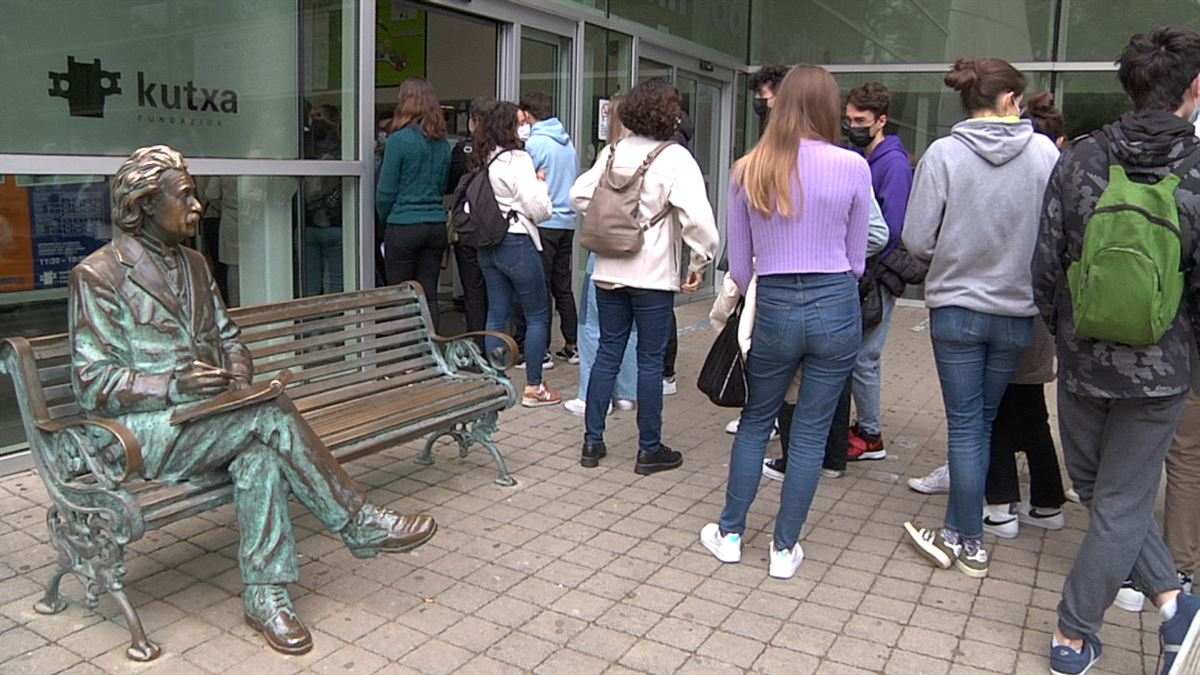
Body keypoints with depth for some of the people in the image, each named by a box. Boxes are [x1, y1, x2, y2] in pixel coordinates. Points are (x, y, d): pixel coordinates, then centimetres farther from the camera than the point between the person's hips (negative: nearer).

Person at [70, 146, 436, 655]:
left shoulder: (192, 263, 16)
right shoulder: (98, 274, -7)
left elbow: (227, 336, 22)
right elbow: (91, 383, -11)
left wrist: (239, 370, -2)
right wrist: (172, 385, -26)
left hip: (207, 419, 6)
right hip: (145, 432, -6)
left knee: (259, 450, -29)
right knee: (271, 414, -28)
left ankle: (265, 593, -26)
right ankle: (359, 524, -19)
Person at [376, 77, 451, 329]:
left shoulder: (399, 140, -9)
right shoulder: (442, 144, 7)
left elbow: (385, 191, -6)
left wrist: (384, 219, 9)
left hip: (404, 226, -5)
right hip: (437, 226, 5)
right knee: (429, 297, 10)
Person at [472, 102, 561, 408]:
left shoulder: (480, 161, 8)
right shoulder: (517, 159, -14)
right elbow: (539, 209, -17)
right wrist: (541, 183, 2)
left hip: (487, 245, 7)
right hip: (517, 242, -7)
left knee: (496, 314, 12)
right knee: (538, 315, 4)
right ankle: (533, 387, 7)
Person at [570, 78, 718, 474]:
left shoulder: (613, 152, 4)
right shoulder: (675, 158, -13)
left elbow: (580, 196, 10)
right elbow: (697, 217, -21)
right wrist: (701, 262, -9)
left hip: (609, 272, 5)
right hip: (653, 276, -5)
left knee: (607, 353, 13)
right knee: (650, 361, 4)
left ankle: (593, 441, 19)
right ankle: (649, 450, 15)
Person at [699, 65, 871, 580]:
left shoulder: (748, 170, -1)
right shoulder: (852, 167, -6)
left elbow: (739, 266, 3)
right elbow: (857, 260, 3)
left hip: (773, 307, 1)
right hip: (835, 307, -1)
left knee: (755, 422, 19)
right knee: (810, 433, 10)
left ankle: (730, 533, 28)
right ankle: (785, 549, 21)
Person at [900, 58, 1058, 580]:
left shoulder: (943, 154, -10)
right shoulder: (1046, 152, -6)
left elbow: (916, 241, -10)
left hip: (956, 308, -2)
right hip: (1017, 311, 2)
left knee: (965, 425, 6)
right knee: (982, 421, 16)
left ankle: (970, 542, 13)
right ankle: (958, 528, 23)